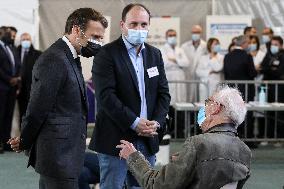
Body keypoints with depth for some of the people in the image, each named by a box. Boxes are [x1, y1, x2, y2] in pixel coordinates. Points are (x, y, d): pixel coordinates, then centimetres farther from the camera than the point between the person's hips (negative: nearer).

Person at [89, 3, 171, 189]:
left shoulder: (155, 54, 13)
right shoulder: (107, 54, -7)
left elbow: (163, 93, 12)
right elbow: (106, 95, -15)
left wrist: (156, 123, -5)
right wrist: (134, 123, -18)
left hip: (148, 139, 6)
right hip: (116, 138, -5)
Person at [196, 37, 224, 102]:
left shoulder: (221, 58, 6)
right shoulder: (203, 58, 15)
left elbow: (218, 68, -11)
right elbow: (198, 72, 7)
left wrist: (212, 58, 1)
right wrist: (209, 71, -6)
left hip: (215, 85, -3)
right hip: (204, 84, 3)